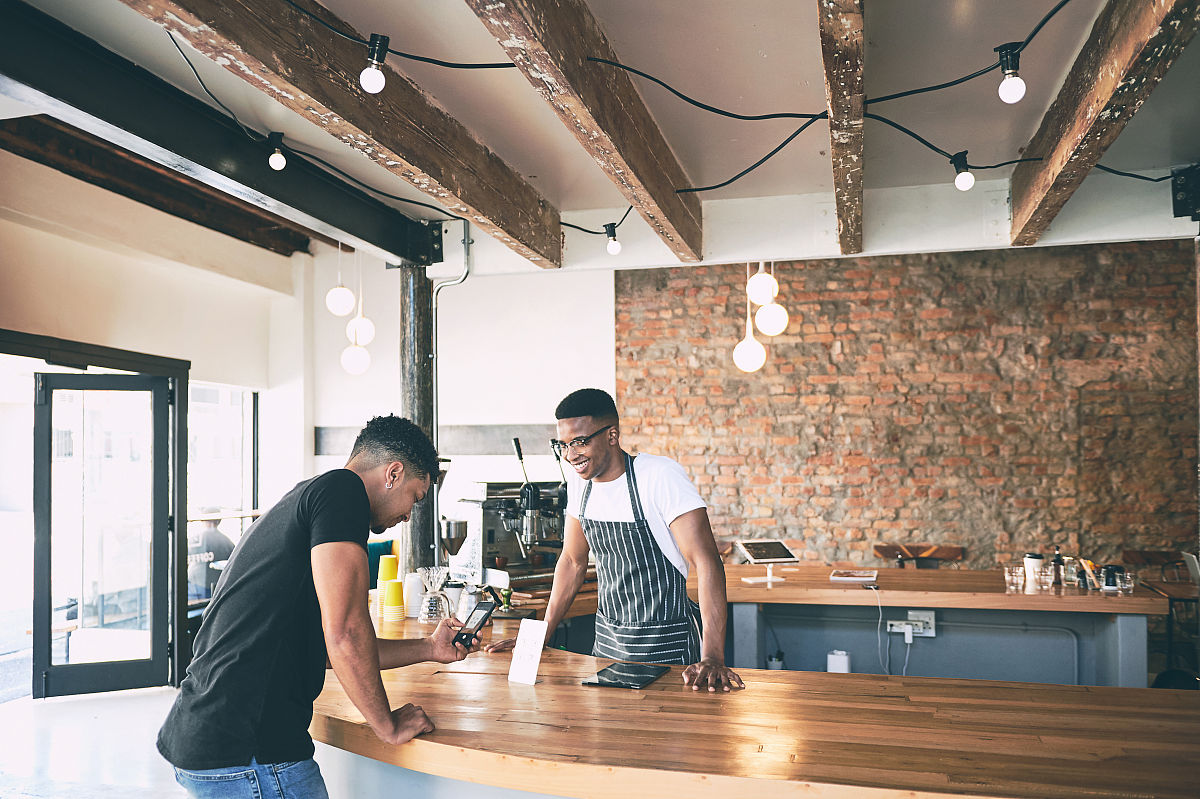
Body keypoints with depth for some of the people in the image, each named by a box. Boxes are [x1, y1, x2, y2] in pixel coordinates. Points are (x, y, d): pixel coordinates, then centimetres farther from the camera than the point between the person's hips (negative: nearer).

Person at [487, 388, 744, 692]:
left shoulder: (662, 476, -20)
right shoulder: (579, 481, 1)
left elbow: (707, 563, -25)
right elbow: (572, 560, 13)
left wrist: (713, 658, -34)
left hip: (665, 644, -6)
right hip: (607, 639, 6)